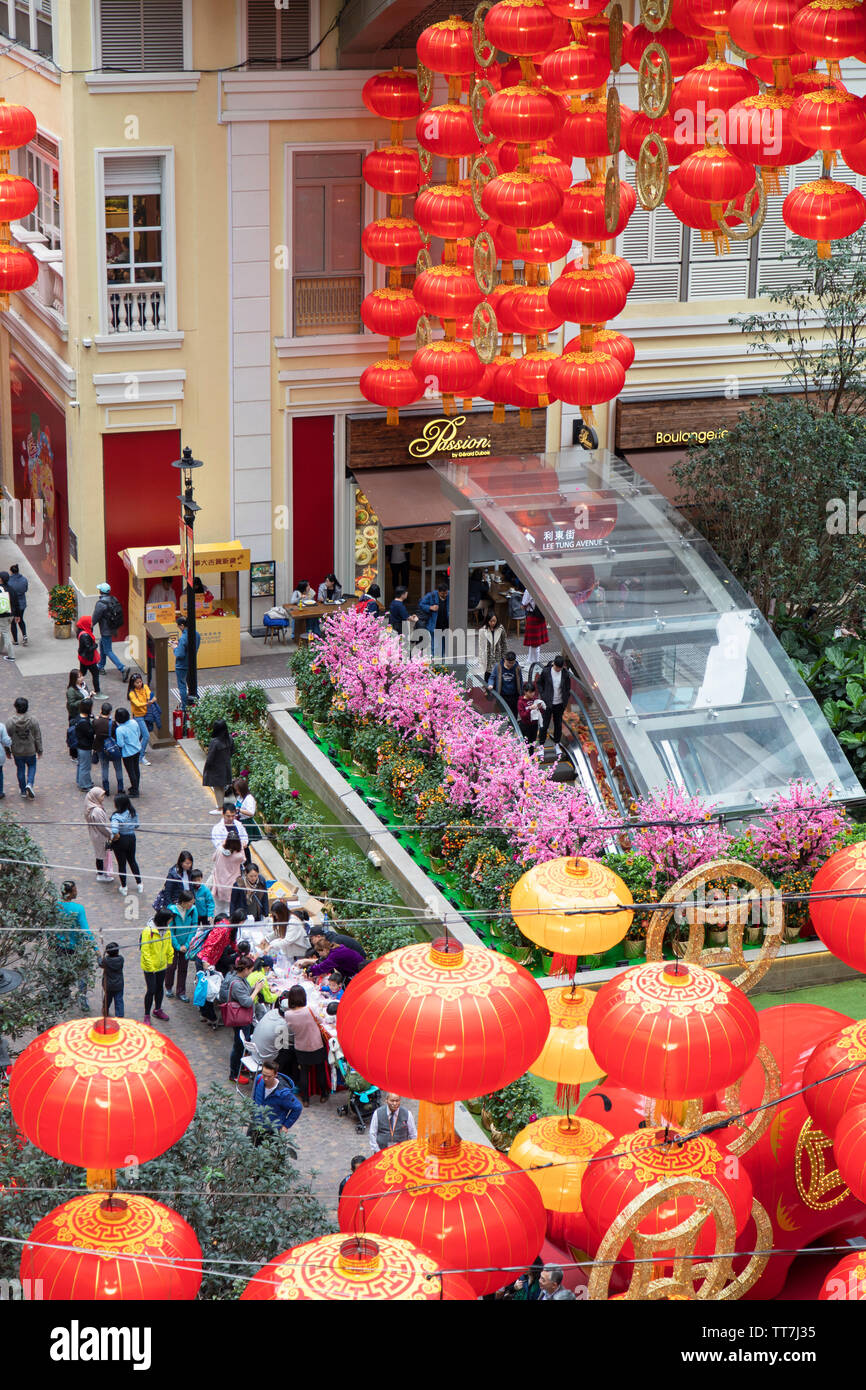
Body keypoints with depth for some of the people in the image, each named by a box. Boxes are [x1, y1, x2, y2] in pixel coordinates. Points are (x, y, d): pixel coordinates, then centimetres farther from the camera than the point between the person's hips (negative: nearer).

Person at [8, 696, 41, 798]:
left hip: (17, 752, 0)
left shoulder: (11, 723, -16)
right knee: (31, 766, 21)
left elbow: (8, 739, -6)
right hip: (30, 751, 0)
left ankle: (23, 790, 26)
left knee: (20, 769, 17)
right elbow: (38, 737, -6)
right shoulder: (33, 721, -14)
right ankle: (29, 784, -2)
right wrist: (39, 750, 6)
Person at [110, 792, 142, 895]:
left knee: (122, 864, 13)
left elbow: (115, 832, -39)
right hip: (132, 838, 6)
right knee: (132, 861, 25)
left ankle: (123, 888, 28)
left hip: (120, 841, -6)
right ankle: (140, 885, 33)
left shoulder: (117, 816, -29)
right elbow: (136, 826, 2)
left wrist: (113, 839, -20)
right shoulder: (133, 812, -9)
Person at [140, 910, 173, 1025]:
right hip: (149, 968, -7)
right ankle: (147, 1015, 11)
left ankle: (157, 1010, 39)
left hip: (162, 966, 7)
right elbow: (145, 951, -21)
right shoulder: (148, 931, -23)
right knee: (151, 990, -3)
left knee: (160, 988, 20)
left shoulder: (167, 930, -2)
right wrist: (150, 966, -21)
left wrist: (170, 959, 9)